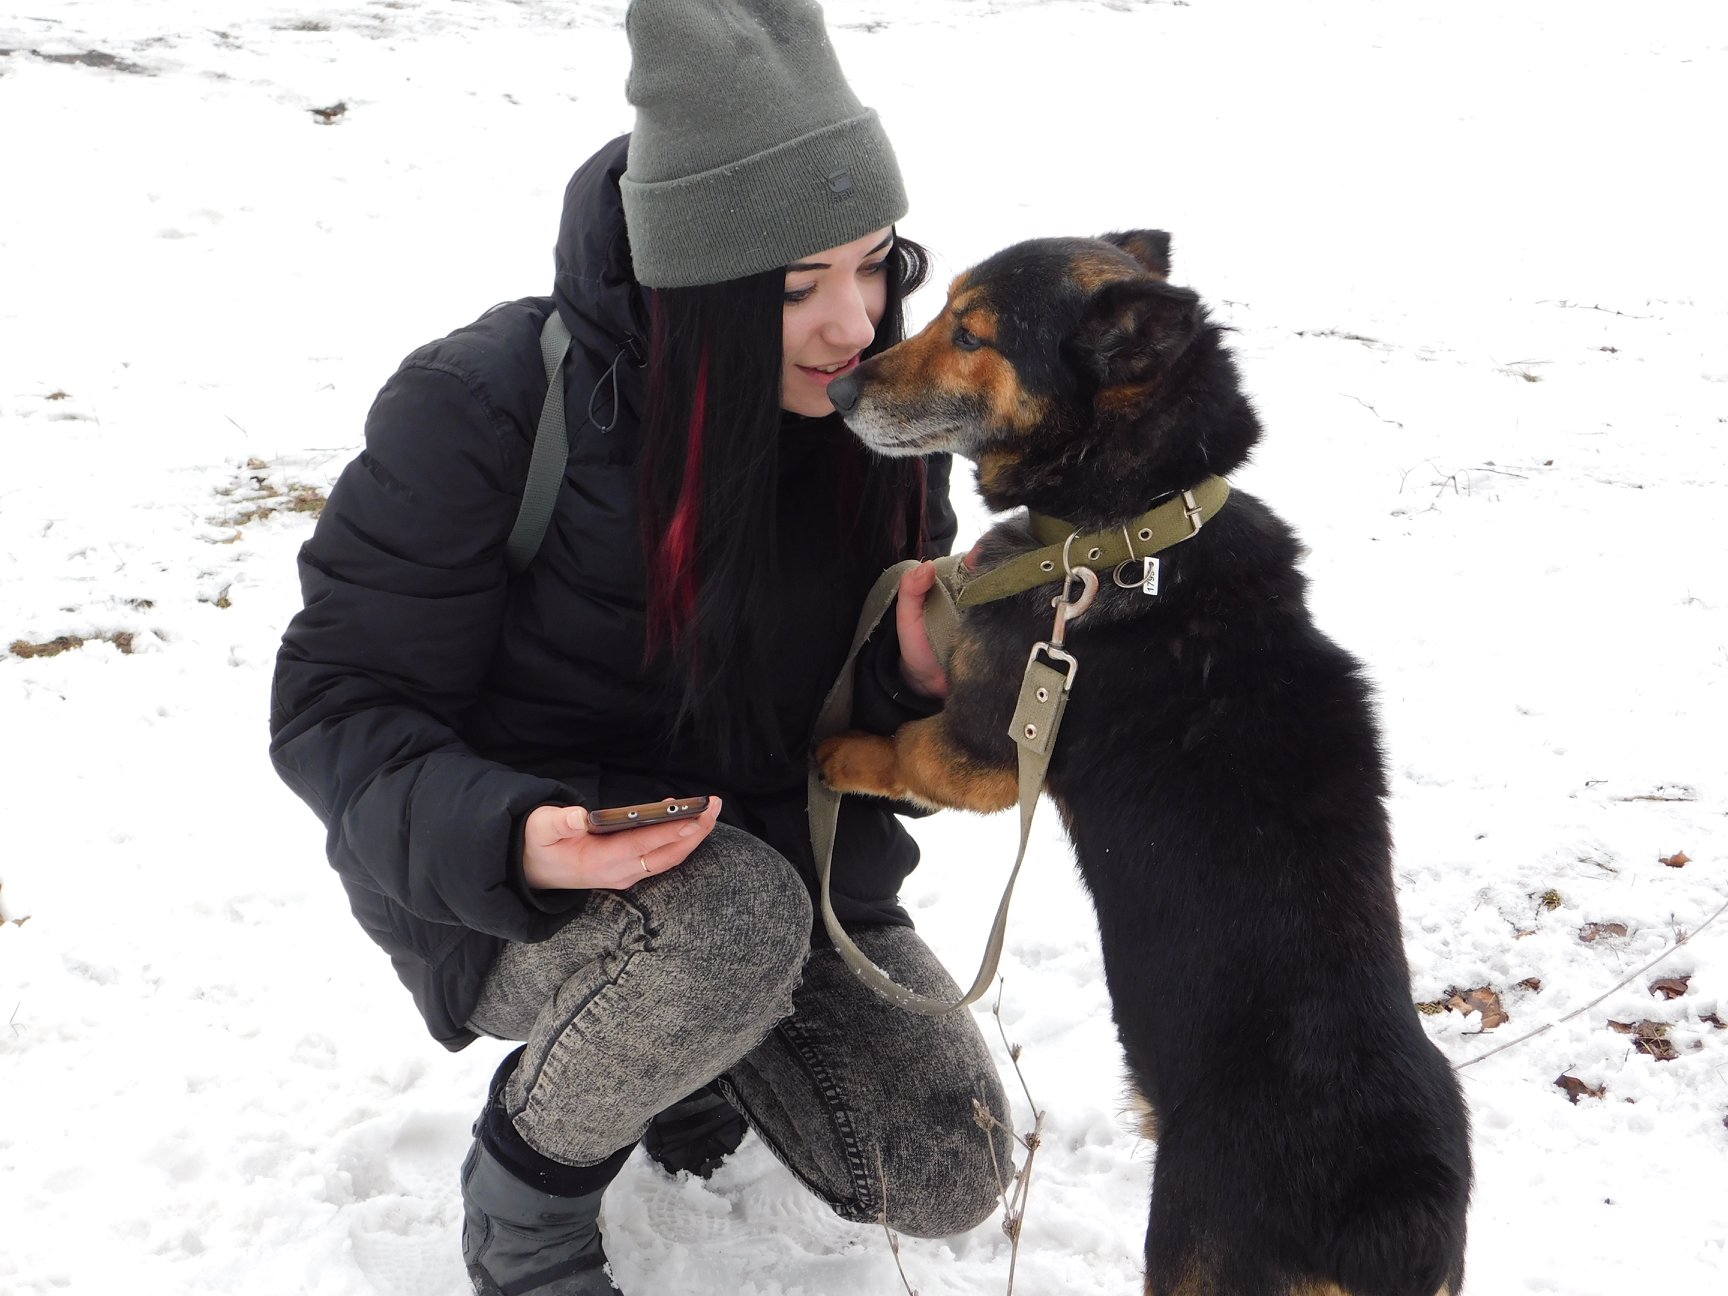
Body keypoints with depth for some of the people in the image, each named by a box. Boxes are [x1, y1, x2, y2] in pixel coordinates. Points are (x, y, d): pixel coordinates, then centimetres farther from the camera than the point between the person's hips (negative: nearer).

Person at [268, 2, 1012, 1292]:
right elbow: (335, 707, -18)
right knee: (737, 923, -37)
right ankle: (525, 1186, -5)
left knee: (947, 1178, -5)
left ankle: (666, 1034, 22)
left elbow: (857, 719, 2)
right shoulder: (483, 409, -24)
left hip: (772, 840, 5)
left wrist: (916, 675, -24)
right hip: (511, 886, -5)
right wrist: (510, 841, -39)